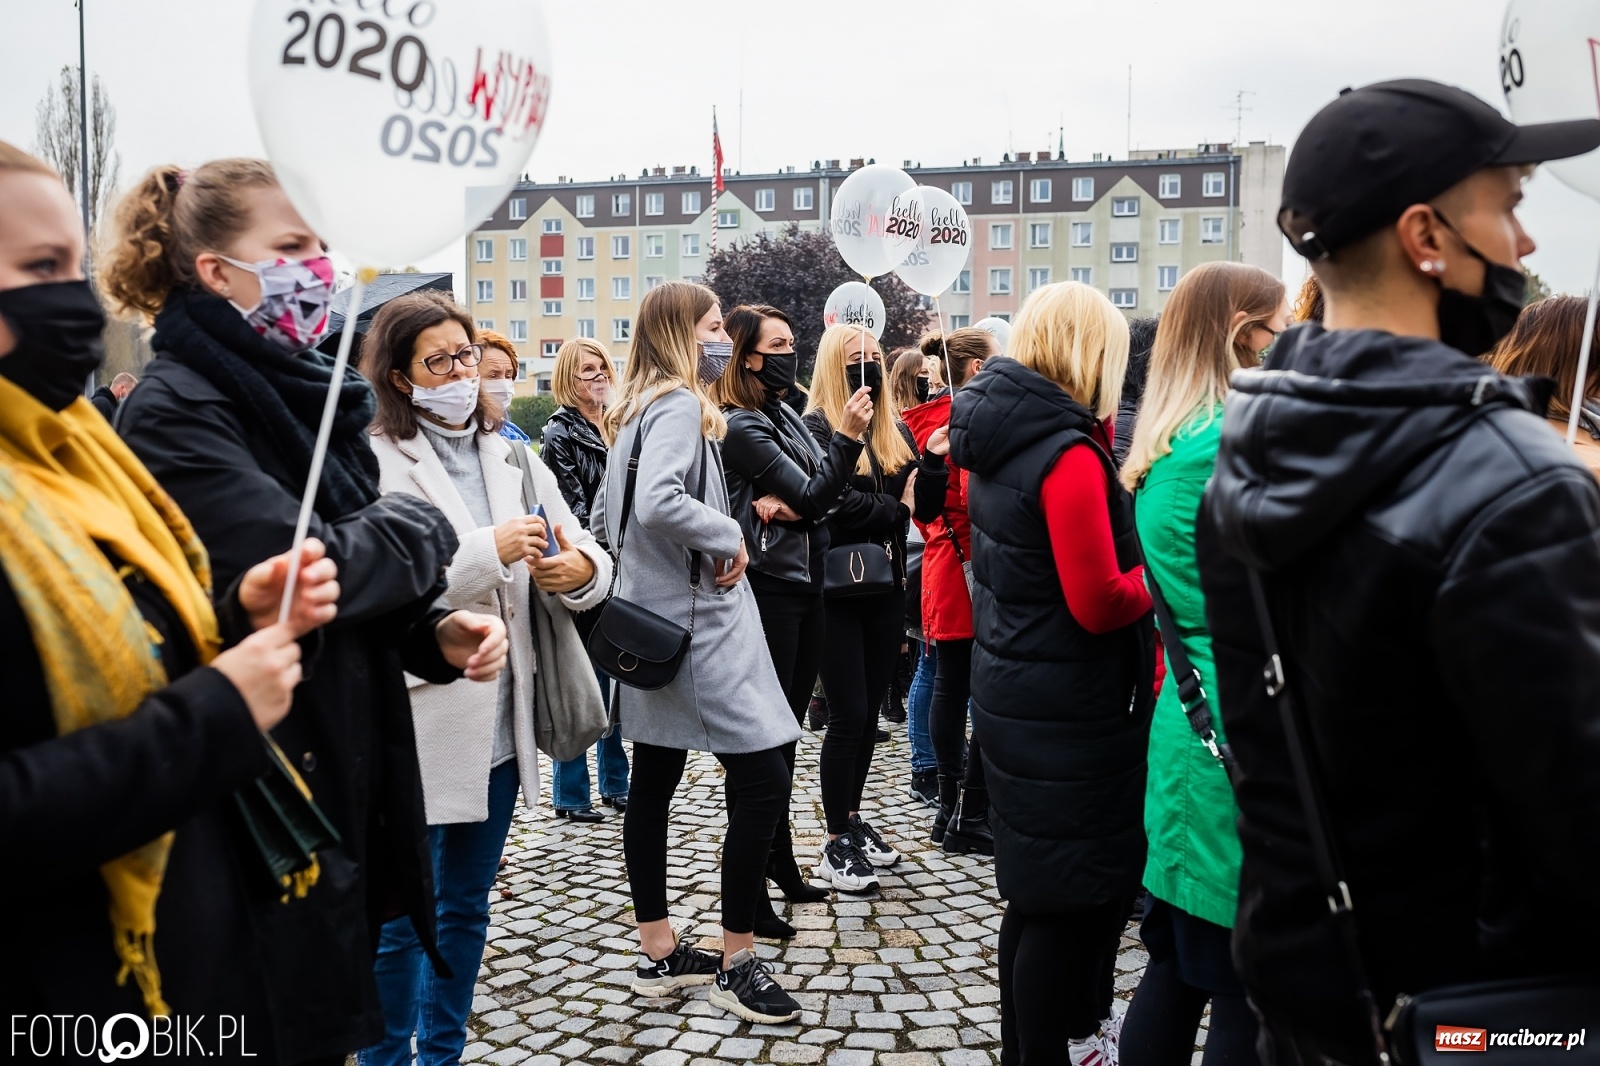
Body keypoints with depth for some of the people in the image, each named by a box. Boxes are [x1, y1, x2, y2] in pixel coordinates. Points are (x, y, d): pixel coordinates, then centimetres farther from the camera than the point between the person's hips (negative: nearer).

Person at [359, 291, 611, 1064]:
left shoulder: (511, 456, 11)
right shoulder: (376, 461, -7)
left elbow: (585, 556, 5)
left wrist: (581, 569, -17)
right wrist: (488, 552, -24)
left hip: (501, 723, 6)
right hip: (419, 725, -6)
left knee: (467, 907, 19)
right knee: (404, 919, 6)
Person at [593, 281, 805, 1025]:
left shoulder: (638, 408, 15)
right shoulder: (680, 406, -14)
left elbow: (606, 514, 20)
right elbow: (658, 503, -32)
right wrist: (728, 537, -19)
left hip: (656, 621, 10)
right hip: (696, 623, -10)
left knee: (655, 781, 12)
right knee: (765, 777, -6)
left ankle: (658, 955, 22)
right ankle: (736, 965, 2)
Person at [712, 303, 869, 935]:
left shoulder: (786, 414, 14)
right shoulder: (740, 426, -13)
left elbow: (821, 495, 7)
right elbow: (814, 494, -16)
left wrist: (786, 502, -12)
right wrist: (848, 436, -25)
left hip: (804, 585, 9)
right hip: (768, 590, -9)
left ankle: (780, 865, 28)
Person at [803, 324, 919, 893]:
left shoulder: (895, 431, 12)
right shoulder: (816, 427, -7)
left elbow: (918, 504, 5)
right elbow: (834, 500, -20)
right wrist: (896, 509, -9)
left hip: (886, 587, 6)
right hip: (837, 590, -6)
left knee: (870, 712, 13)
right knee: (848, 715, -2)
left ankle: (853, 818, 28)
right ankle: (837, 842, 9)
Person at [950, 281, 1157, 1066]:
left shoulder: (995, 443, 6)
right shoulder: (1069, 455, -20)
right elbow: (1100, 604, -22)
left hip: (1011, 695, 9)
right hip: (1070, 713, -9)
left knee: (1036, 891, 22)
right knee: (1071, 900, 5)